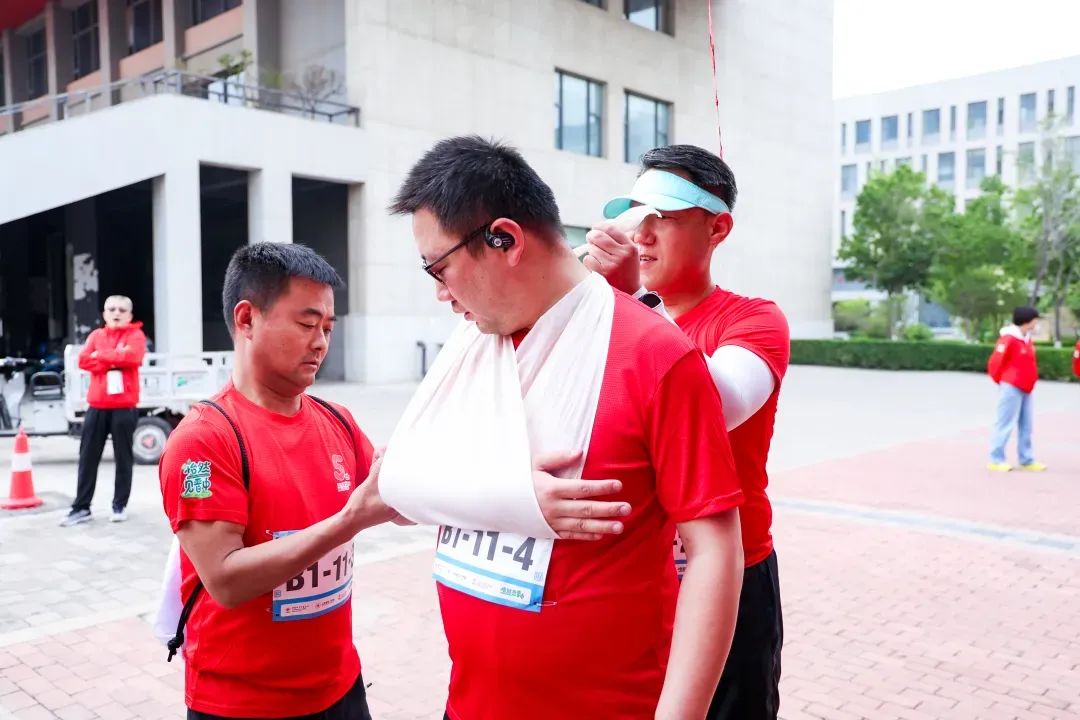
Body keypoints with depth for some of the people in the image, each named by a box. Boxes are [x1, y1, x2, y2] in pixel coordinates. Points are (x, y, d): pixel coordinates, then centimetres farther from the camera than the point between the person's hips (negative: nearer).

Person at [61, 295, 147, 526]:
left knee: (123, 457, 4)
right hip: (97, 405, 4)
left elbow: (132, 356, -17)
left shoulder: (135, 335, 2)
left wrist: (101, 355, -8)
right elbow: (84, 360, -1)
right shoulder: (96, 335, 13)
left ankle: (120, 505, 14)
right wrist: (115, 361, -13)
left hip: (124, 406, -4)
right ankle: (81, 507, 12)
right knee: (88, 457, 6)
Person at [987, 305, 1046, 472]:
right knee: (1005, 424, -5)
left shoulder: (1027, 339, 13)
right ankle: (996, 460, 2)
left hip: (1025, 389, 9)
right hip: (1011, 388, -9)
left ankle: (1026, 461, 17)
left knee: (1026, 426, 11)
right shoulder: (1009, 339, -16)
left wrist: (1030, 382, 16)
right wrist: (1003, 382, -2)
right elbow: (995, 363, -15)